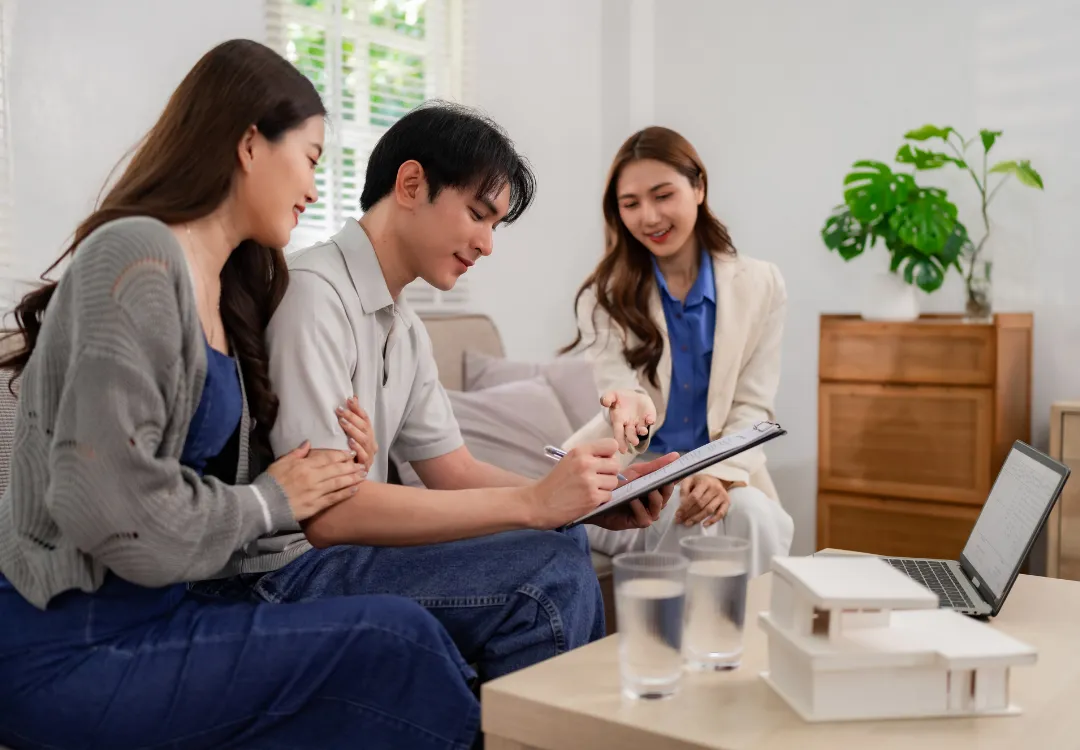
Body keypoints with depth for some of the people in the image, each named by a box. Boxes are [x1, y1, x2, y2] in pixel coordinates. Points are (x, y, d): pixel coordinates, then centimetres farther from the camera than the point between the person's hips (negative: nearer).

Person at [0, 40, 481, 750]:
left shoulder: (228, 289, 11)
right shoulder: (136, 255, -15)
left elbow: (206, 478, 10)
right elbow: (106, 500, -23)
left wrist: (324, 472, -6)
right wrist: (268, 501, -10)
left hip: (153, 611, 8)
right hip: (68, 646, -8)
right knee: (395, 638, -16)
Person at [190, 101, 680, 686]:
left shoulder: (405, 329, 13)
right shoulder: (312, 291, -18)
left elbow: (455, 472, 10)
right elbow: (325, 511, -25)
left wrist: (598, 499, -5)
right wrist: (533, 502, -25)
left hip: (340, 548, 10)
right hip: (276, 573, -9)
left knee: (562, 543, 4)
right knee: (550, 573, -22)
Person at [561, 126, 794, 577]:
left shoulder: (761, 286, 4)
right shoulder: (604, 296, 2)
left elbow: (752, 406, 0)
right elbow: (617, 385, -8)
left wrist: (722, 473, -21)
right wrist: (629, 406, -35)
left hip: (725, 477, 2)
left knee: (755, 517, -30)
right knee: (710, 523, -31)